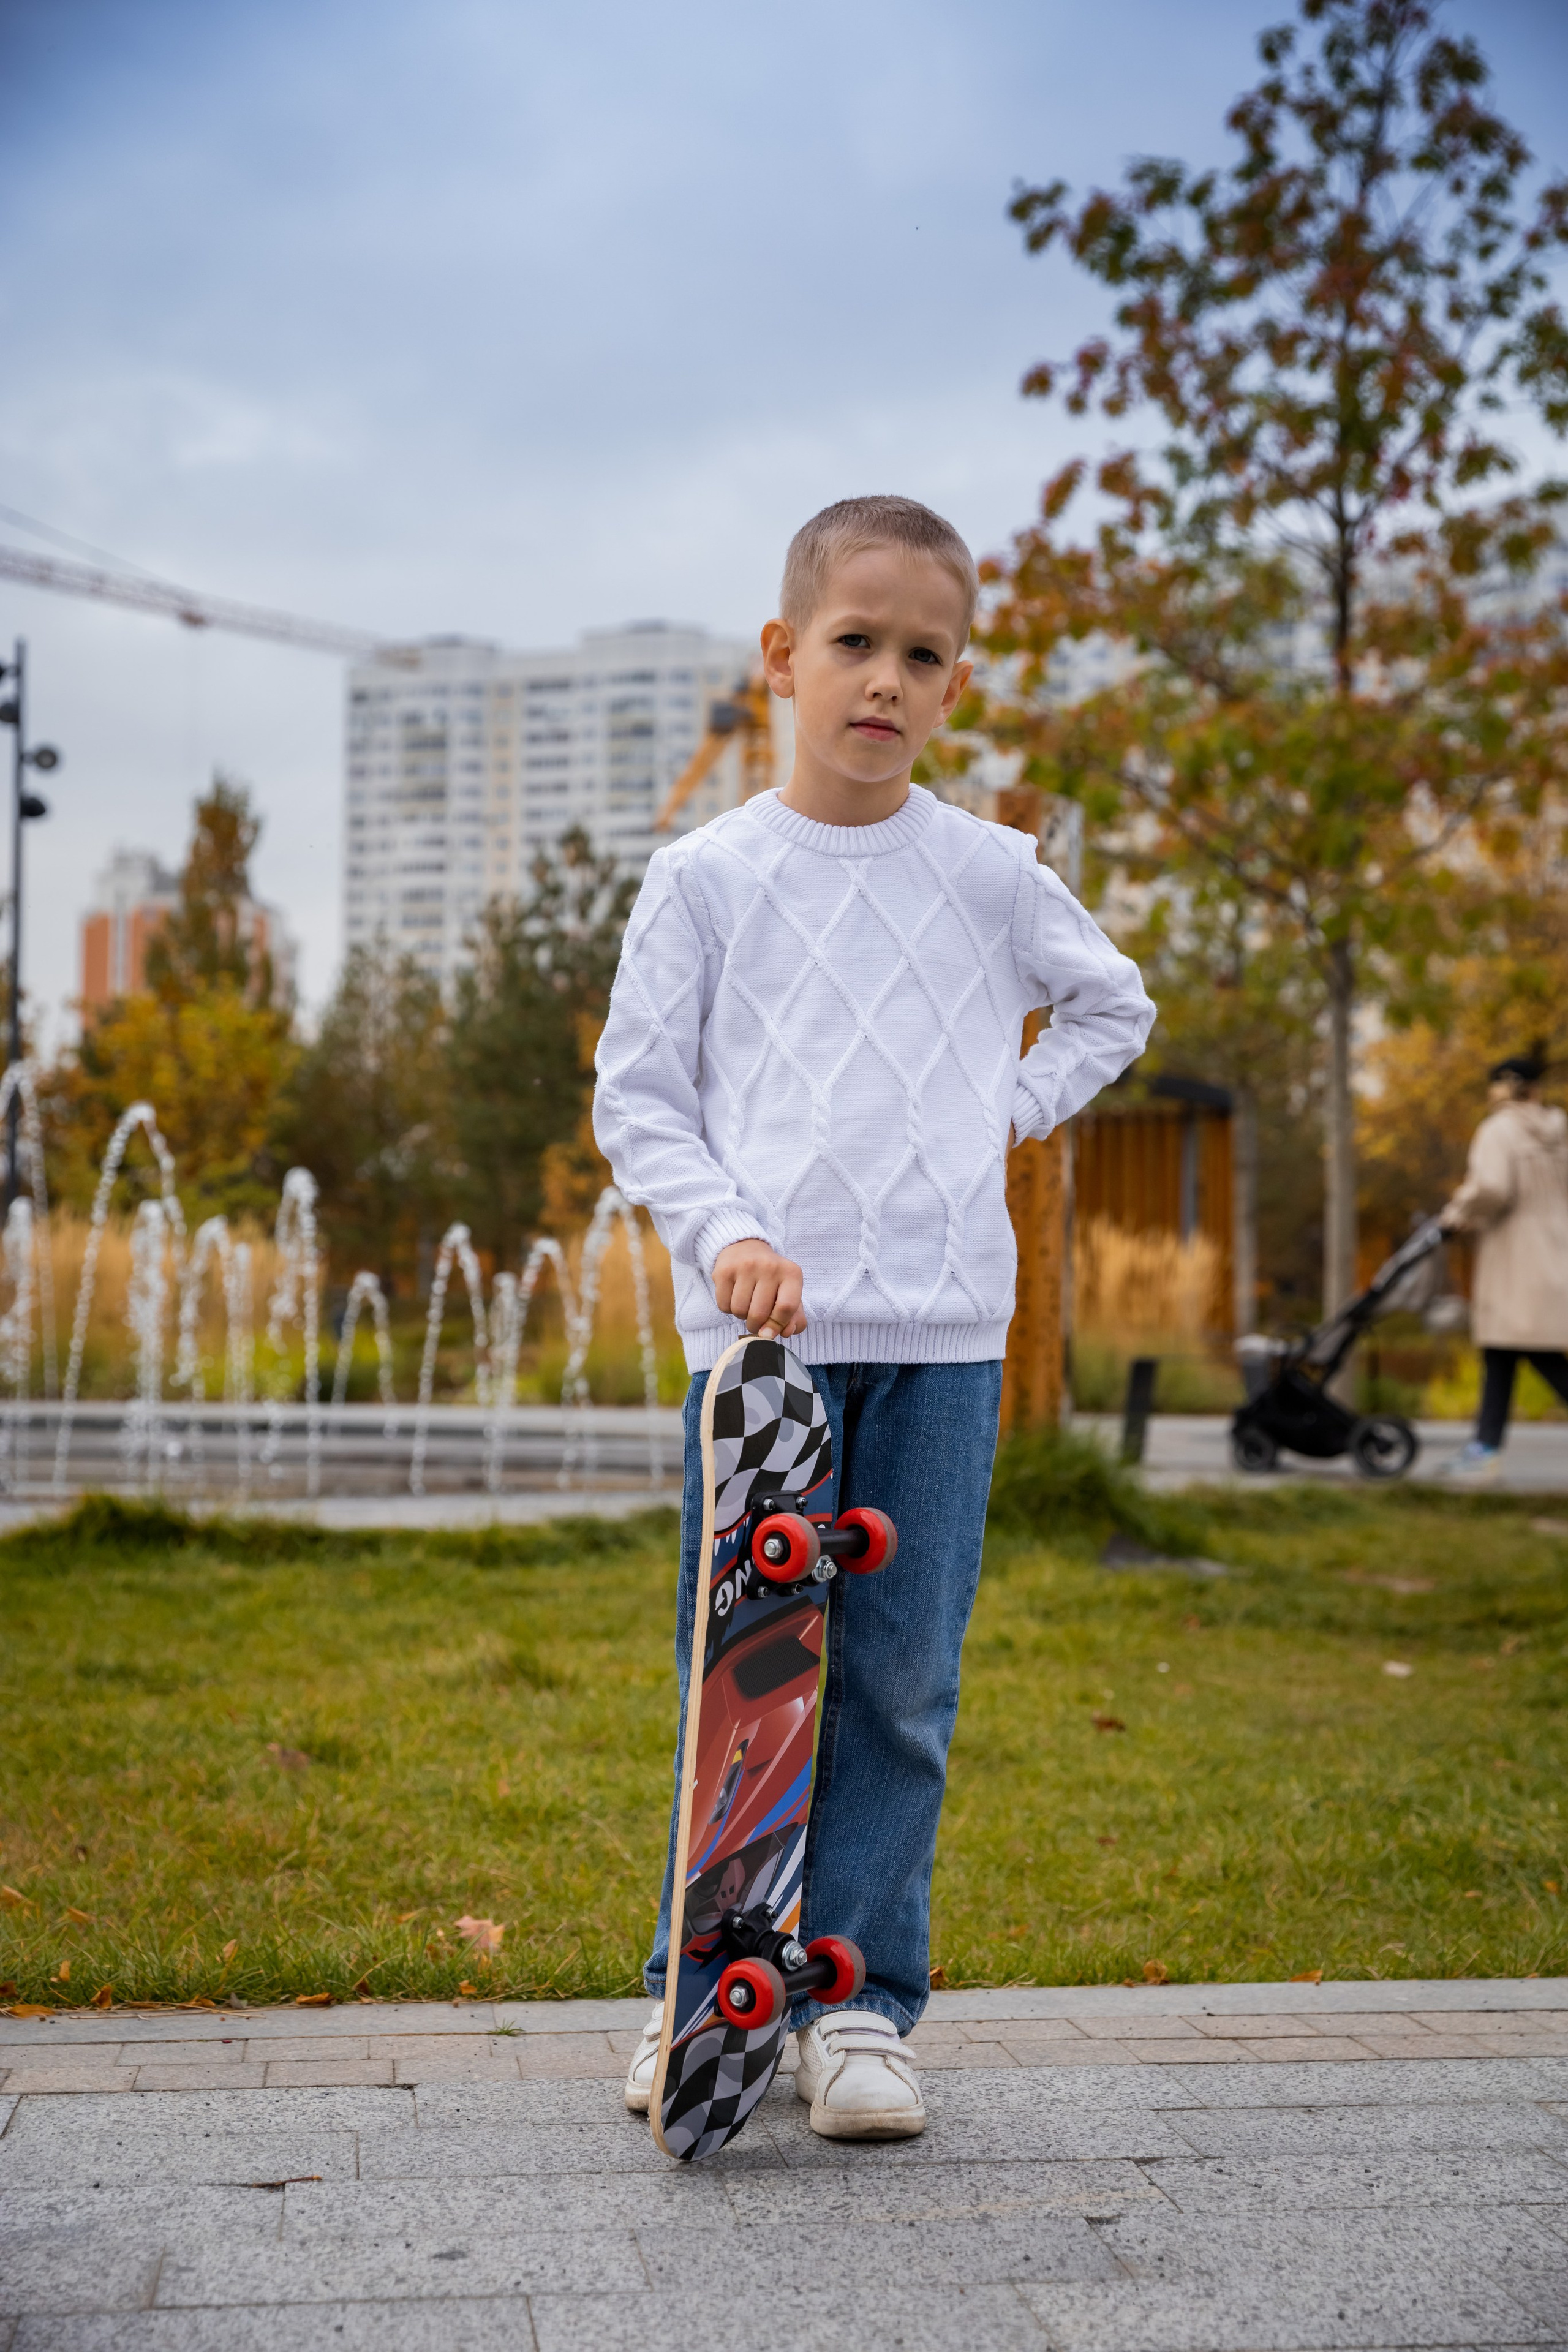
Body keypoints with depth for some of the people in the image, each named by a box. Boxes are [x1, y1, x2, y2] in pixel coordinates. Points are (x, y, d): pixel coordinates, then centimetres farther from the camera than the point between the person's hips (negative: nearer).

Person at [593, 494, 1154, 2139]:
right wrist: (725, 1231, -10)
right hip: (759, 1325, -1)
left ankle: (860, 2000, 14)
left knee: (899, 1680, 3)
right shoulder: (707, 876, 4)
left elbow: (1111, 1008, 23)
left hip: (941, 1328, 1)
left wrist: (1003, 1111, 8)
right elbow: (637, 1097, 5)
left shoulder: (990, 872, 8)